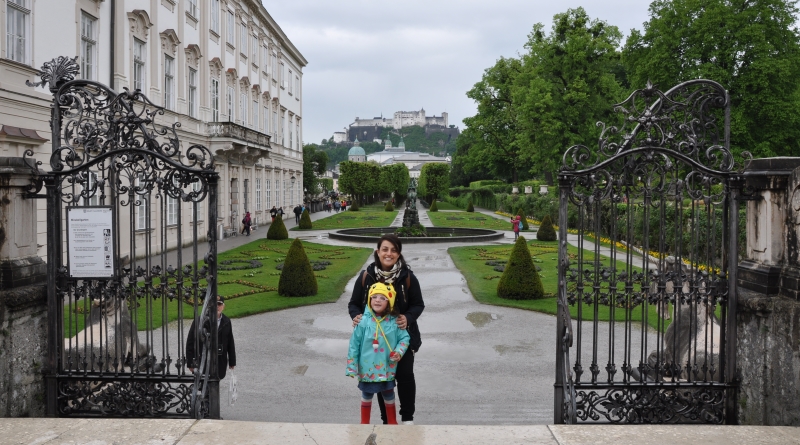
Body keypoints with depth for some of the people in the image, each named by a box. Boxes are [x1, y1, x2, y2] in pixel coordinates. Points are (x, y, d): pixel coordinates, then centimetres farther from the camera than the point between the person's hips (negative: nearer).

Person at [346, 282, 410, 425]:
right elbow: (354, 345, -9)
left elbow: (404, 338, 1)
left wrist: (399, 352, -18)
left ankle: (392, 422, 39)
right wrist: (351, 368, -7)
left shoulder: (394, 322, -10)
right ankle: (364, 422, 37)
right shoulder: (363, 321, -14)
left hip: (387, 368, 1)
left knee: (389, 395, 19)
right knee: (366, 395, 18)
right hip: (367, 368, -1)